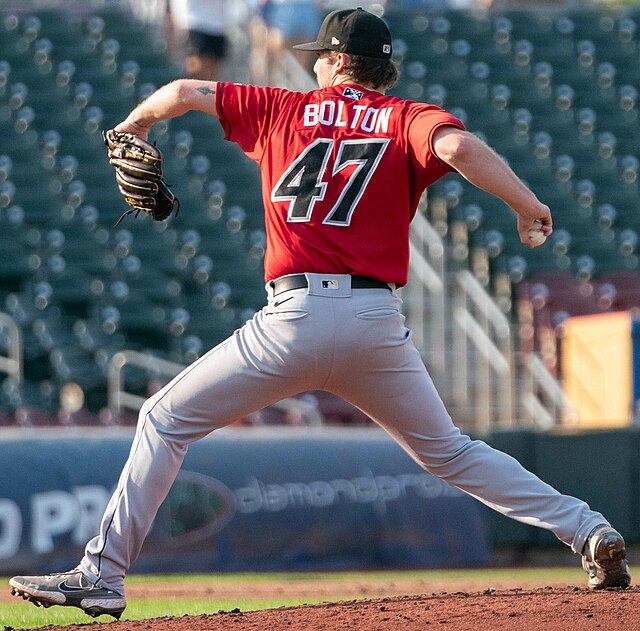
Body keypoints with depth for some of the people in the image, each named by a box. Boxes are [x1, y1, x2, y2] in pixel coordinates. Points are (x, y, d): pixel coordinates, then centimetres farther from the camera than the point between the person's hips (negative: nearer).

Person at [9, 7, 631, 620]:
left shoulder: (282, 111, 13)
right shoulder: (407, 120, 9)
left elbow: (184, 92, 20)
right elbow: (458, 145, -14)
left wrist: (136, 122, 39)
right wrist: (526, 204, -11)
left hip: (295, 319, -2)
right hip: (379, 325, 2)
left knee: (165, 420, 10)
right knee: (447, 452, 19)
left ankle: (101, 574, 2)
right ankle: (587, 530, 6)